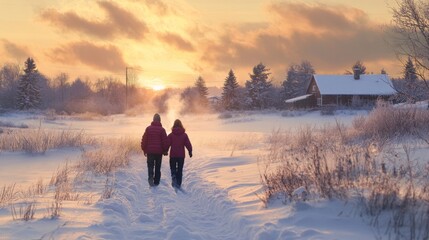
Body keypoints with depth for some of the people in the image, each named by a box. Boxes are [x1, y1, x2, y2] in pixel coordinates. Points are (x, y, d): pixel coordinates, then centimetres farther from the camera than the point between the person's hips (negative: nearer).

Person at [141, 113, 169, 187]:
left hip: (150, 151, 0)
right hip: (159, 152, 0)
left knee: (150, 165, 7)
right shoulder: (162, 129, -6)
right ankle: (156, 182, 14)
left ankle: (150, 176, -20)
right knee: (158, 167, 11)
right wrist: (165, 150, 6)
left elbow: (144, 140, 0)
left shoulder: (148, 128, -1)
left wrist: (144, 150, 9)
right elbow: (165, 141, -6)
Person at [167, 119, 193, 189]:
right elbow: (188, 144, -2)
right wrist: (190, 151, 10)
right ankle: (178, 183, 8)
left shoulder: (171, 135, -5)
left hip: (173, 155, -1)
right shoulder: (184, 135, -2)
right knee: (180, 169, 9)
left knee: (173, 167, 11)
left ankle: (173, 177, -19)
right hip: (181, 155, 1)